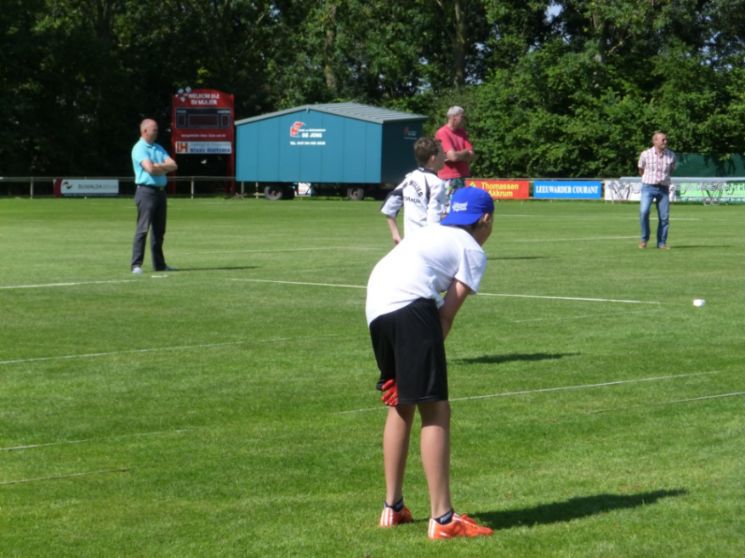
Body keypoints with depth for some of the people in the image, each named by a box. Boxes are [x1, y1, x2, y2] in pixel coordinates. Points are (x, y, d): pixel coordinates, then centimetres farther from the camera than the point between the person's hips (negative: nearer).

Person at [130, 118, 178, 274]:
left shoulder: (158, 148, 18)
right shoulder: (139, 149, -7)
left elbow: (173, 165, 8)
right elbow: (150, 169, -20)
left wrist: (158, 166, -9)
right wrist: (165, 168, -2)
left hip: (160, 191, 8)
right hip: (146, 191, -8)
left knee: (159, 230, 11)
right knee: (143, 229, -11)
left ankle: (159, 264, 17)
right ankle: (136, 265, -12)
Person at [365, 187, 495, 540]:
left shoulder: (431, 233, 32)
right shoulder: (473, 251, 13)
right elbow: (448, 312, 2)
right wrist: (428, 357, 5)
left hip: (375, 309, 8)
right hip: (411, 307, -8)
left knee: (401, 405, 23)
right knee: (435, 411, -7)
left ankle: (393, 507, 30)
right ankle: (442, 518, -13)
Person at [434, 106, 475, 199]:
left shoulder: (462, 133, 12)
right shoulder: (443, 133, -11)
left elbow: (471, 156, 5)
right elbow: (453, 156, -20)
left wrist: (459, 154, -13)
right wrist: (465, 152, -1)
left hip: (461, 177, 7)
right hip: (449, 180, -7)